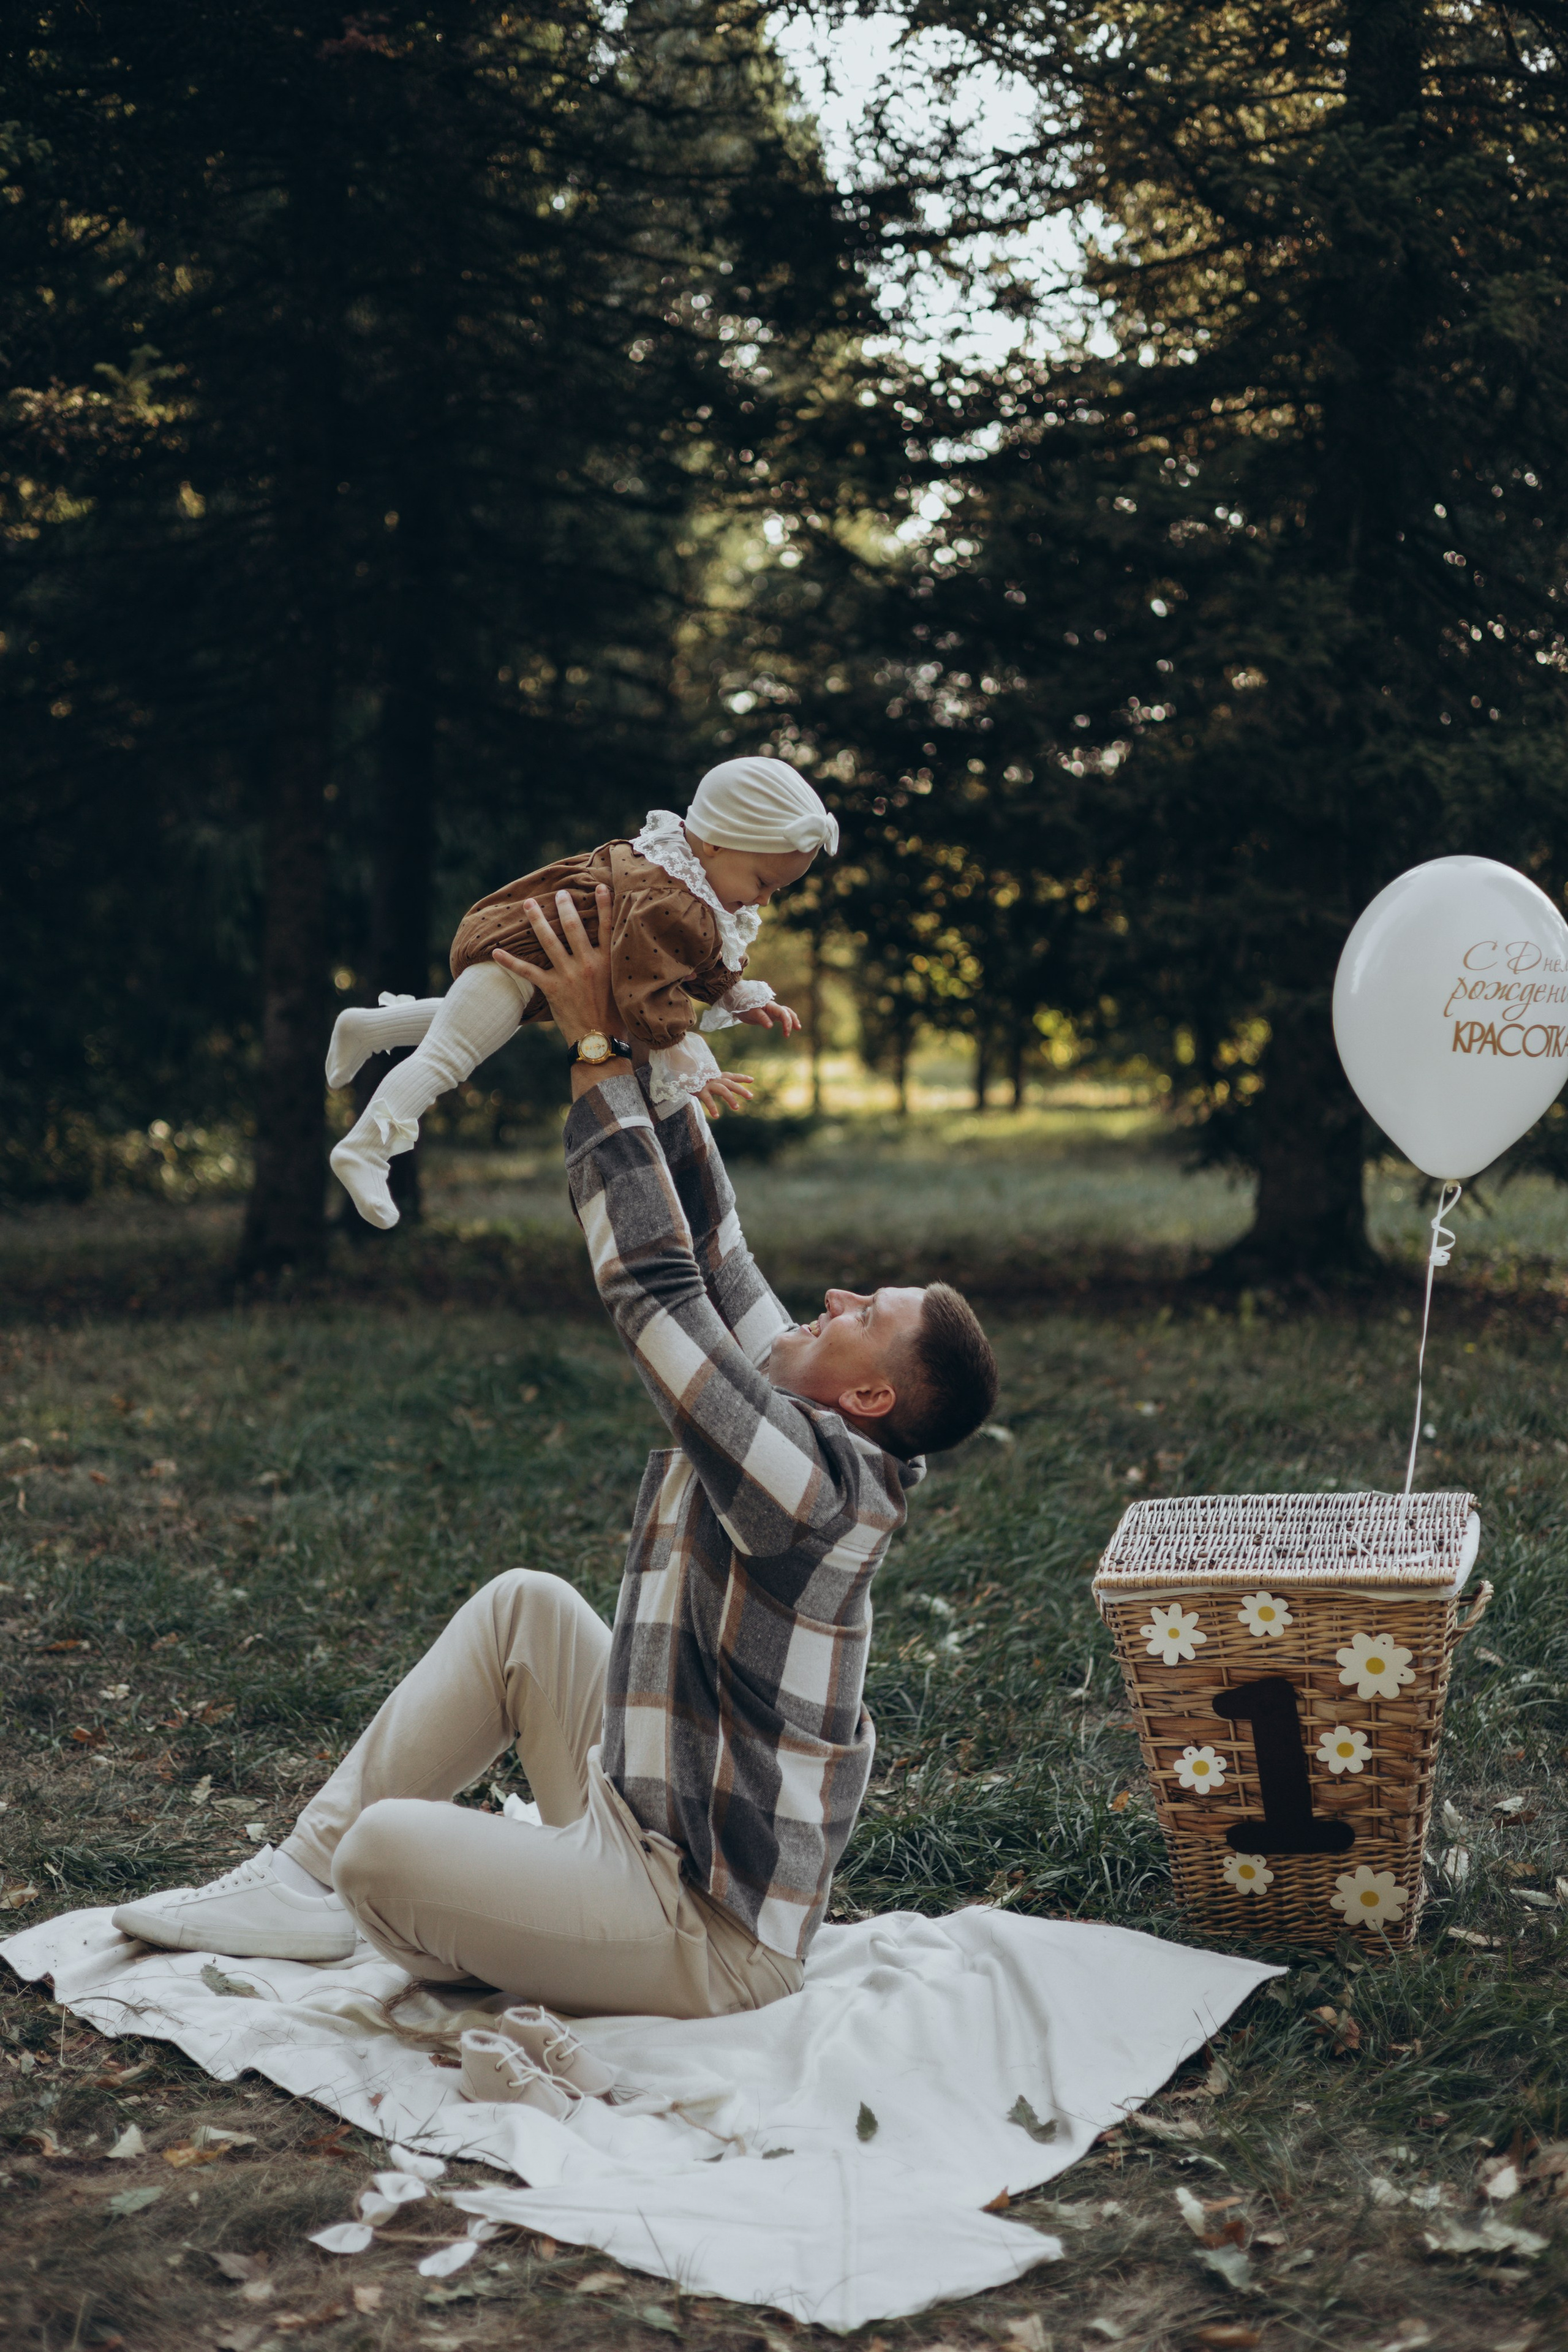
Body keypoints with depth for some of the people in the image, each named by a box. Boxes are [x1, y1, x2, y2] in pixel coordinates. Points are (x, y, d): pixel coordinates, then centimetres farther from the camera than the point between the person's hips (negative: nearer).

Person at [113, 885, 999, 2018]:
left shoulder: (813, 1478, -26)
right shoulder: (803, 1419, 0)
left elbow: (657, 1284, -27)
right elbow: (709, 1244, 4)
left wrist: (599, 1050, -22)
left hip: (707, 1939, -10)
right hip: (654, 1825, 10)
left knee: (384, 1851, -20)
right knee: (525, 1605, 10)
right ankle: (301, 1869, 15)